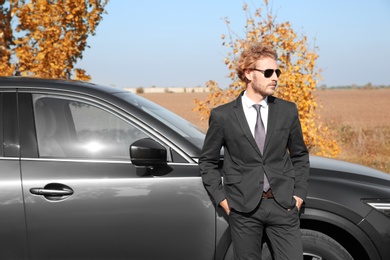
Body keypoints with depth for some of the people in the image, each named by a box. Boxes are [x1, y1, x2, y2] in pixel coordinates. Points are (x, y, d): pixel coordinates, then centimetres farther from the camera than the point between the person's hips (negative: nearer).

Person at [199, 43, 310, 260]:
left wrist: (299, 193, 6)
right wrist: (221, 198, -1)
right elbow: (207, 161, 7)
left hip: (283, 205, 2)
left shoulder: (288, 111, 5)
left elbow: (300, 155, 15)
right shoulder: (222, 116, -2)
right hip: (244, 209, -1)